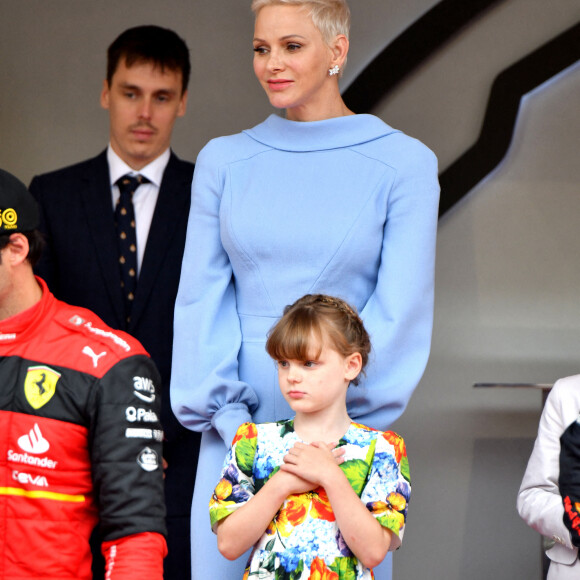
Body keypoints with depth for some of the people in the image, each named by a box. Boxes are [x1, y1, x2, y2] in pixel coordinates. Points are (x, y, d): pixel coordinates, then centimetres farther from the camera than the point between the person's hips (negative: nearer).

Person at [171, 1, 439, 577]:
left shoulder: (403, 163, 0)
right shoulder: (222, 160, 9)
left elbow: (401, 311, -4)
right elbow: (200, 298, 5)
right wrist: (229, 416, -6)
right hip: (235, 433, 2)